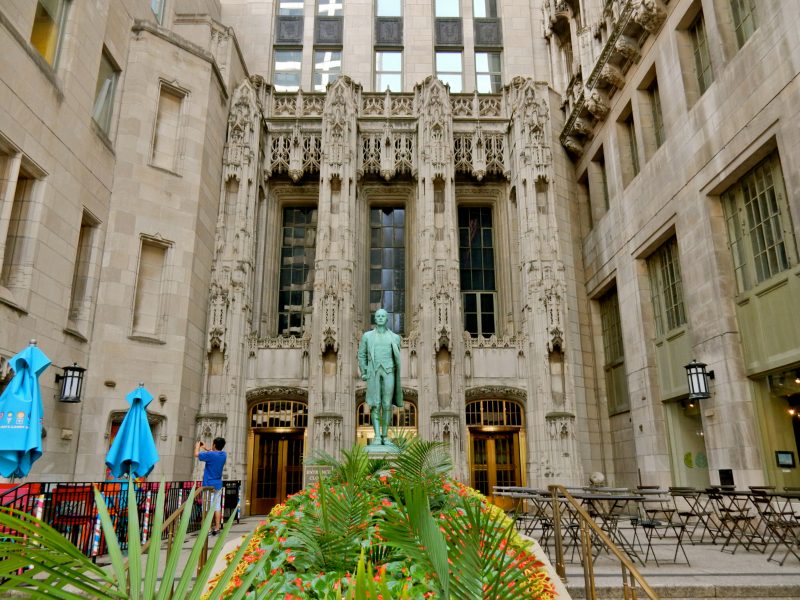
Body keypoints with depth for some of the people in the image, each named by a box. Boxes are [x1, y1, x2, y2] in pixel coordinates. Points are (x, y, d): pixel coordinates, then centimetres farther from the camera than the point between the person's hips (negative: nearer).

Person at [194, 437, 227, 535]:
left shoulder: (210, 455, -18)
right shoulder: (224, 455, 2)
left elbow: (196, 454, -5)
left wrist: (197, 446, 13)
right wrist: (205, 448, 28)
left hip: (209, 485, -6)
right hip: (218, 485, 6)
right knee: (217, 507, 9)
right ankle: (217, 528, 11)